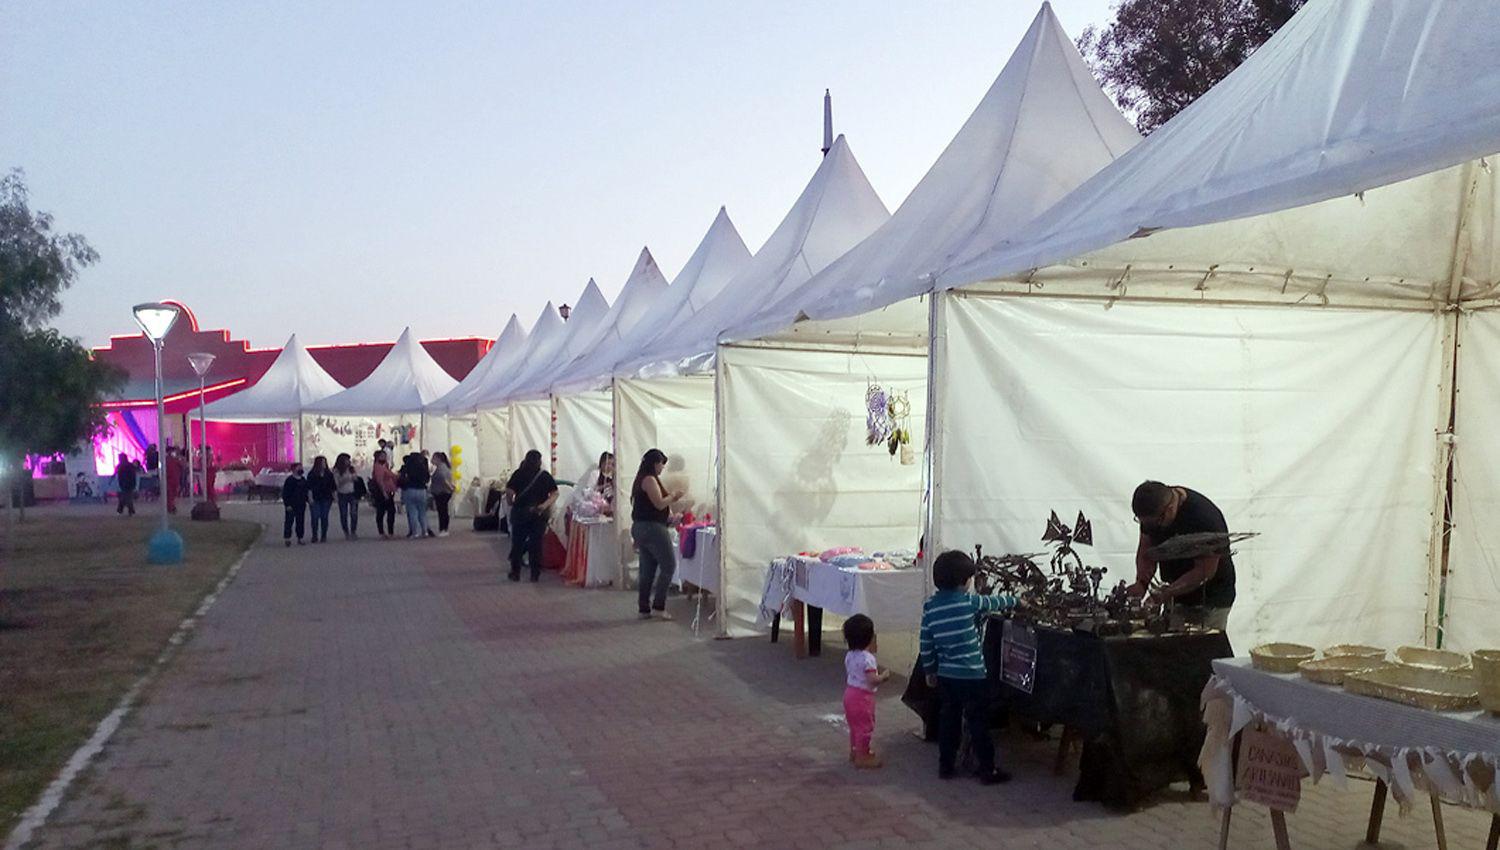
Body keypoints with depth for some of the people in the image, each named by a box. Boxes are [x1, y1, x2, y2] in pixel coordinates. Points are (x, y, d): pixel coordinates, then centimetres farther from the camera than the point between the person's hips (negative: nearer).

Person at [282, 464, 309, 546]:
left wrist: (308, 499, 9)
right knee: (289, 522, -5)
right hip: (291, 506, -6)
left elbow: (306, 492, 22)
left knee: (301, 522, 7)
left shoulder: (303, 480, 12)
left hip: (301, 505, 6)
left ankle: (299, 539, 14)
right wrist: (287, 504, -14)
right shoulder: (289, 480, -7)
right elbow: (285, 493, -9)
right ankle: (287, 538, 0)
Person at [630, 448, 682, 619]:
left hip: (640, 528, 10)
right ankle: (658, 606, -7)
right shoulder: (650, 479, -13)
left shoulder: (641, 479, 17)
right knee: (668, 565, -5)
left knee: (647, 570, 11)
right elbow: (659, 504, -18)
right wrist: (673, 496, -2)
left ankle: (644, 609, 12)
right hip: (652, 528, -10)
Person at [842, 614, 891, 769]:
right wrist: (884, 675, -10)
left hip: (849, 693, 9)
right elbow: (873, 680, -27)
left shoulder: (849, 655, 3)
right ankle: (862, 757, 11)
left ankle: (854, 752, 34)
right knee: (865, 727, 4)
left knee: (855, 725, 22)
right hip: (863, 697, -9)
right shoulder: (868, 658, -23)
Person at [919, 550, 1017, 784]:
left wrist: (930, 670, 16)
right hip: (972, 676, -5)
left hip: (945, 676, 5)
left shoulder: (930, 605, 1)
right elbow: (993, 602, 4)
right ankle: (987, 770, 12)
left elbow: (925, 642, 5)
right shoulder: (968, 601, -13)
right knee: (978, 723, 4)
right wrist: (1015, 601, 23)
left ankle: (945, 766, 23)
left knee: (948, 720, 15)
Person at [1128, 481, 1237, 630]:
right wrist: (1141, 583, -16)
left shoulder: (1205, 518, -27)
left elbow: (1205, 571, -24)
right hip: (1177, 598, 6)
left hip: (1210, 601, -6)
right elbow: (1146, 548, 0)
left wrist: (1169, 592, -29)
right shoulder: (1152, 512, -8)